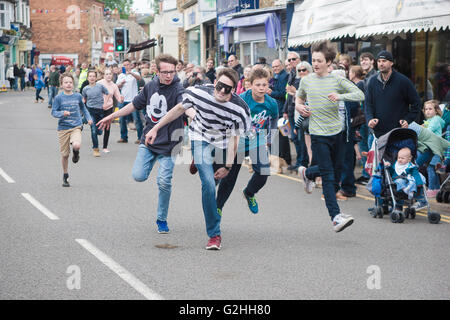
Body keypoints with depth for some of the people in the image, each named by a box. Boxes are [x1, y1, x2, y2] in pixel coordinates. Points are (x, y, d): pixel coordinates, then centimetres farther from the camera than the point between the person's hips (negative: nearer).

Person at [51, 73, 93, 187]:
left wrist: (88, 118, 8)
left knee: (76, 145, -29)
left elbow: (83, 108, 20)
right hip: (63, 128, 0)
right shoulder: (59, 98, -4)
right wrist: (62, 113, -20)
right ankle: (65, 177, 24)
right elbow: (53, 112, -2)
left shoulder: (78, 96, 4)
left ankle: (76, 153, 10)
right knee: (65, 155, 4)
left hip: (76, 127, 1)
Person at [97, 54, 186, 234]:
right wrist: (112, 116, 27)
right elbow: (135, 104, 20)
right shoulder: (151, 86, 5)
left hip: (168, 143, -4)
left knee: (164, 182, -9)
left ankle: (162, 219, 10)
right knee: (138, 176, -8)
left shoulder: (177, 89, -13)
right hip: (148, 140, 4)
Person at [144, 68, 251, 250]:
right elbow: (180, 109, -5)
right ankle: (214, 234, -15)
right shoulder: (199, 93, -24)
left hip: (222, 144, 2)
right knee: (208, 183, -19)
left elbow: (235, 138, -12)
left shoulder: (240, 109, -25)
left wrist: (227, 166, -10)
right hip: (200, 138, -2)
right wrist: (156, 128, 2)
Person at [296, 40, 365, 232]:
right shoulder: (306, 81, 3)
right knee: (328, 176, -9)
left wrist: (340, 96, -25)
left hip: (336, 131, 2)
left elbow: (360, 95, -9)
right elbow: (299, 97, 24)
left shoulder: (337, 80, -2)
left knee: (334, 168, 18)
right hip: (318, 134, -2)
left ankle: (307, 173, 47)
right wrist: (299, 106, 2)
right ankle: (336, 216, -12)